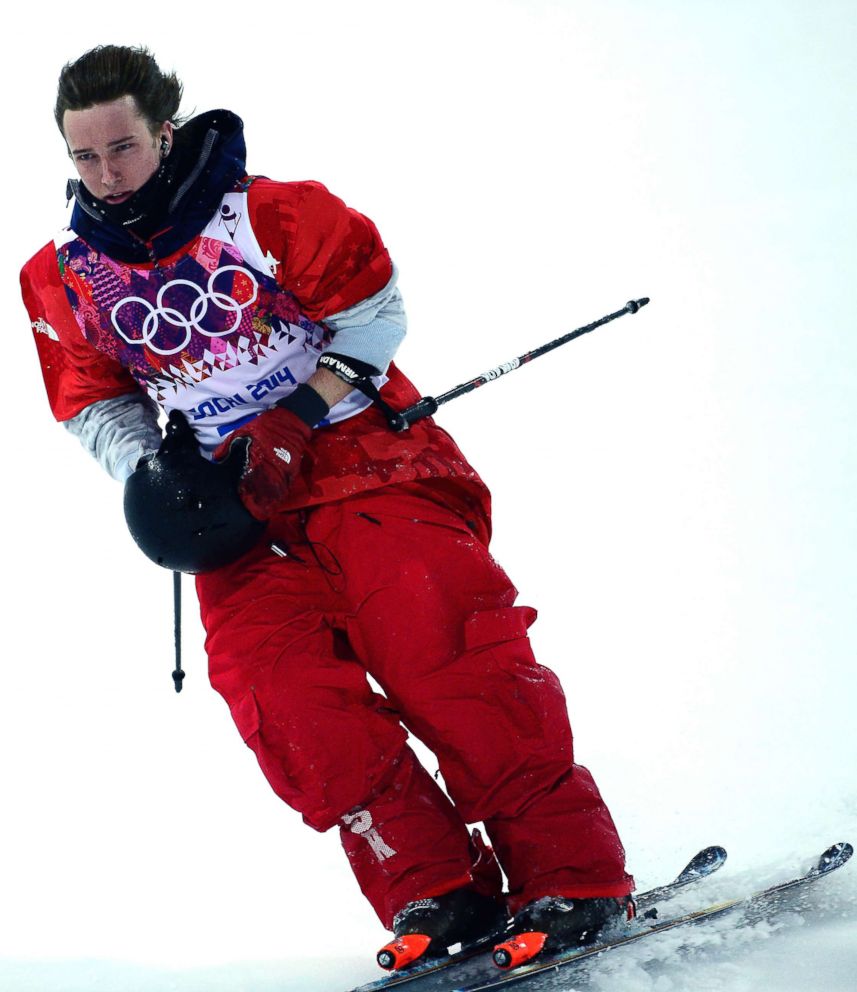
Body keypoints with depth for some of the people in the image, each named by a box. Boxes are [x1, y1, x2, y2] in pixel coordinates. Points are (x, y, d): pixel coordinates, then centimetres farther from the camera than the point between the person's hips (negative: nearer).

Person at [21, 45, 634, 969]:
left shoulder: (266, 214, -7)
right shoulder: (61, 280, 5)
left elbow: (370, 304, -1)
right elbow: (95, 405, 15)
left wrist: (304, 409, -13)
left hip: (359, 454, -3)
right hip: (237, 510, 4)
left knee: (445, 658, -22)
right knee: (276, 686, -21)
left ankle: (573, 881, -18)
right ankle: (436, 892, -17)